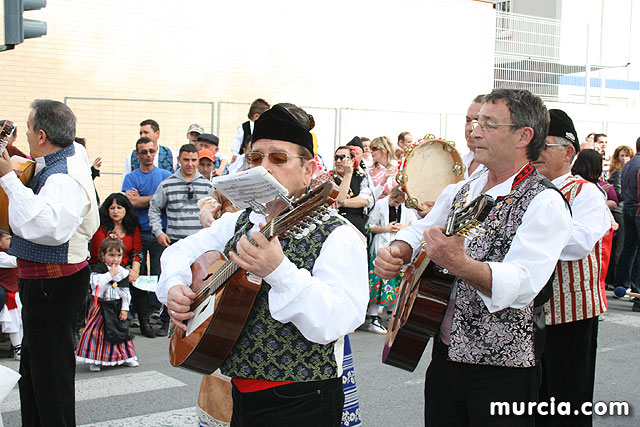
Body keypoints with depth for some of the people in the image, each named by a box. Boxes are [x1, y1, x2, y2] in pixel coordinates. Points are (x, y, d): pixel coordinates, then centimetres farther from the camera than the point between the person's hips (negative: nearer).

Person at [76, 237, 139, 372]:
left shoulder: (123, 272, 3)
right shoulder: (99, 269, -9)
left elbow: (126, 292, 7)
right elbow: (96, 285, -25)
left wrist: (124, 309, 2)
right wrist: (109, 274, -24)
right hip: (101, 306, -4)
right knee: (97, 332, -6)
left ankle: (126, 356, 24)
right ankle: (94, 360, 4)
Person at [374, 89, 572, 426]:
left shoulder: (545, 204, -14)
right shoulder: (460, 191, 8)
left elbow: (522, 284, -27)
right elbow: (418, 232, 16)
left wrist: (461, 265, -45)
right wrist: (395, 252, -8)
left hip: (500, 370, -6)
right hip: (444, 354, 6)